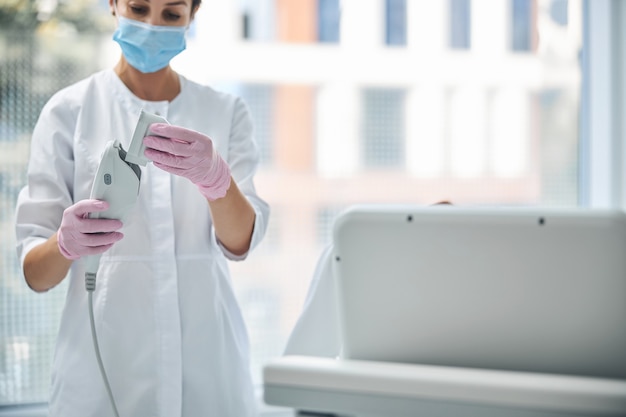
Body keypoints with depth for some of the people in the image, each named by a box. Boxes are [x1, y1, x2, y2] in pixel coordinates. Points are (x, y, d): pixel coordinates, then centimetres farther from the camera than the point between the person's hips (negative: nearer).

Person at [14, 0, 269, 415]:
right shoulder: (68, 111, -3)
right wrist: (66, 243, -30)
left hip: (206, 361, 2)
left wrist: (214, 177, -31)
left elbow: (240, 241, -11)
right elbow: (34, 271, -7)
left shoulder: (226, 112, 4)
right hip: (102, 361, -2)